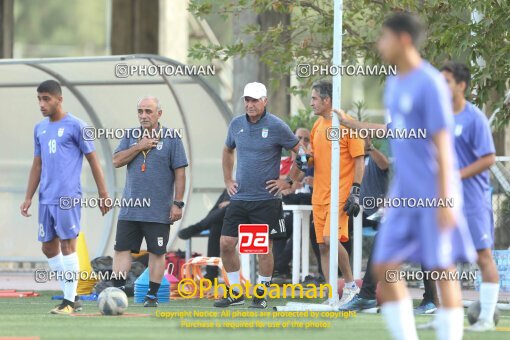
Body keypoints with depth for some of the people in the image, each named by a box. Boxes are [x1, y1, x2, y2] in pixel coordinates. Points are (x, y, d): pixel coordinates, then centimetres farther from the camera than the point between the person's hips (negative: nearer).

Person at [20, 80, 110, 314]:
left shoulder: (76, 126, -4)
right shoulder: (40, 129, 15)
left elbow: (93, 161, -1)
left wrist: (103, 195, -2)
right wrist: (28, 198, 15)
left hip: (68, 197, -7)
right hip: (46, 198, 7)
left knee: (67, 245, -8)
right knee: (48, 246, 7)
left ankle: (69, 302, -4)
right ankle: (71, 295, 18)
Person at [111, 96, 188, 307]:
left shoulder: (171, 138, -1)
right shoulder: (131, 136, 10)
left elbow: (180, 173, -3)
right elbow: (117, 161, 1)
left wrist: (178, 203, -7)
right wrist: (139, 147, -10)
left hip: (159, 210, -3)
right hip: (130, 209, 3)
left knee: (157, 252, 3)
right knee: (122, 249, -1)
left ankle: (152, 296, 11)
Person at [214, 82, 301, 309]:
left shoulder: (276, 126, -8)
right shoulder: (236, 124, 7)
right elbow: (228, 151, 26)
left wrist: (288, 182, -3)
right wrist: (227, 180, 18)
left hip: (266, 199, -5)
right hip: (239, 197, 5)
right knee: (226, 243, 0)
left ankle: (261, 295, 11)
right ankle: (235, 293, 13)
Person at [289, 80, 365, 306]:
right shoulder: (317, 126, 14)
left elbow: (359, 160, -8)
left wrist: (355, 192, -15)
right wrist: (303, 161, 2)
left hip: (340, 194, -7)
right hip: (319, 195, 7)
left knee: (331, 239, -19)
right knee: (323, 245, 4)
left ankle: (350, 285, -3)